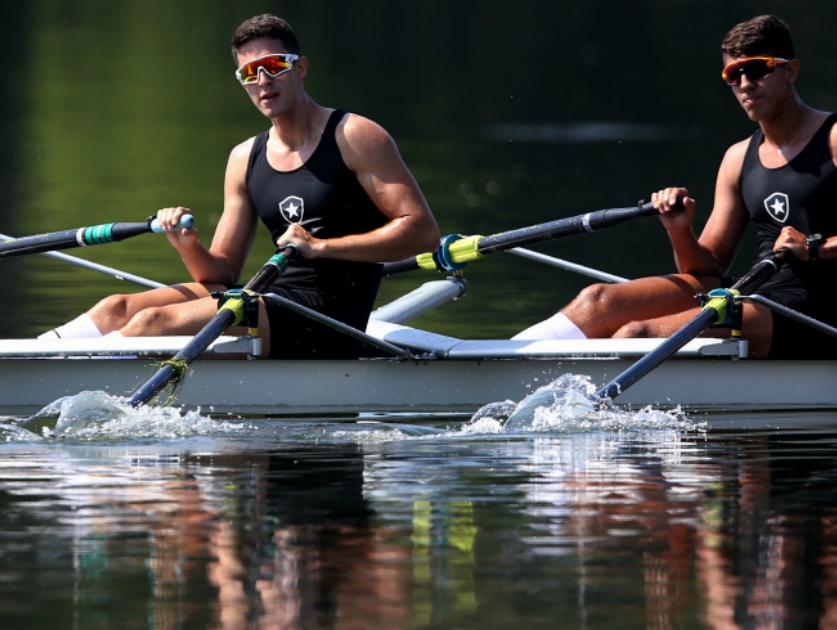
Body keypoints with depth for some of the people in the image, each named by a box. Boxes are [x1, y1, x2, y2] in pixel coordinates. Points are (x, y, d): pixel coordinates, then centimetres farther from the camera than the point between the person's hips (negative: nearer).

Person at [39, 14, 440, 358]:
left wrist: (321, 246, -16)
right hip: (275, 301, 7)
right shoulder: (245, 159, 17)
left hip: (329, 322, -7)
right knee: (118, 309, -9)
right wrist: (189, 248, -7)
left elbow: (422, 230, -11)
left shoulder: (354, 137, -2)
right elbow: (223, 273, 16)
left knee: (153, 322, -22)